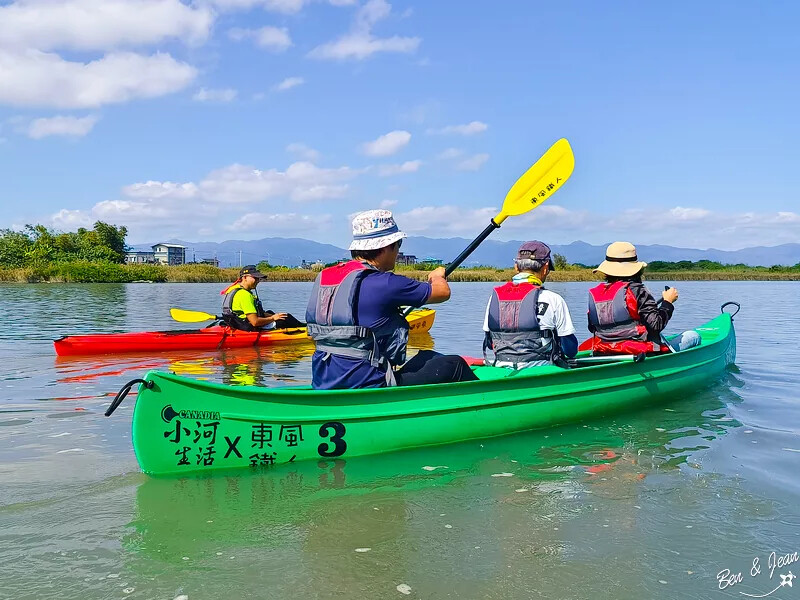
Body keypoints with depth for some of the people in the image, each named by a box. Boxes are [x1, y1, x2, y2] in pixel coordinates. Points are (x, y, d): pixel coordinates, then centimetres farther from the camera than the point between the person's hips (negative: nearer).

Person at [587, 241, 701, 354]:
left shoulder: (594, 293, 0)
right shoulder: (637, 290, -16)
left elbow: (592, 328, 10)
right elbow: (657, 325, -19)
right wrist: (667, 302, -4)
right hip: (639, 354, -7)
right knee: (693, 336, 8)